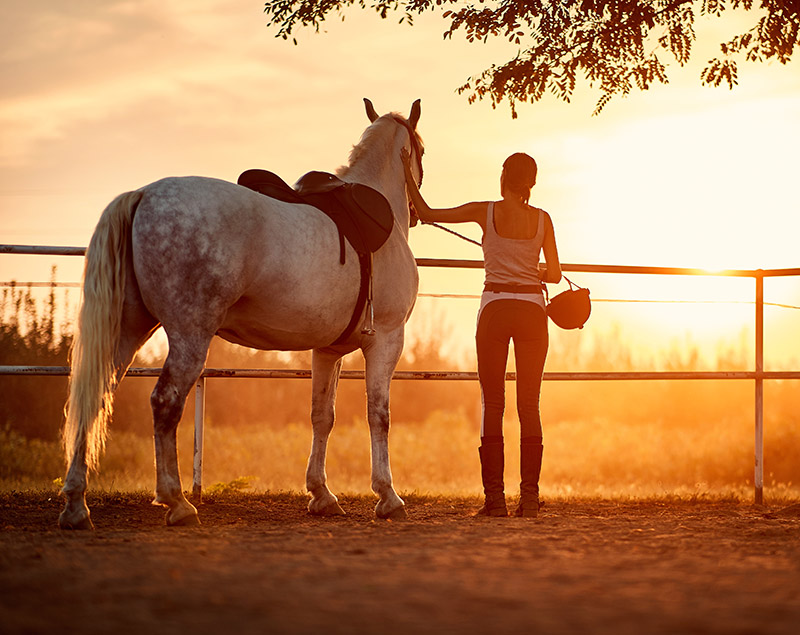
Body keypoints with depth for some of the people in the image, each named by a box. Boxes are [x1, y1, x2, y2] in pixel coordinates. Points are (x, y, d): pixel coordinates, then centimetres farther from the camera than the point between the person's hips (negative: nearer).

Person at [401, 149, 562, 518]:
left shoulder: (486, 212, -1)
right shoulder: (542, 219, 3)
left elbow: (427, 214, 5)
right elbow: (554, 275, 6)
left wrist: (408, 176, 15)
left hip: (495, 308, -1)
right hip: (532, 310, 1)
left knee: (492, 404, 2)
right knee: (529, 404, 5)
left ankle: (495, 497, -4)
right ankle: (529, 497, 0)